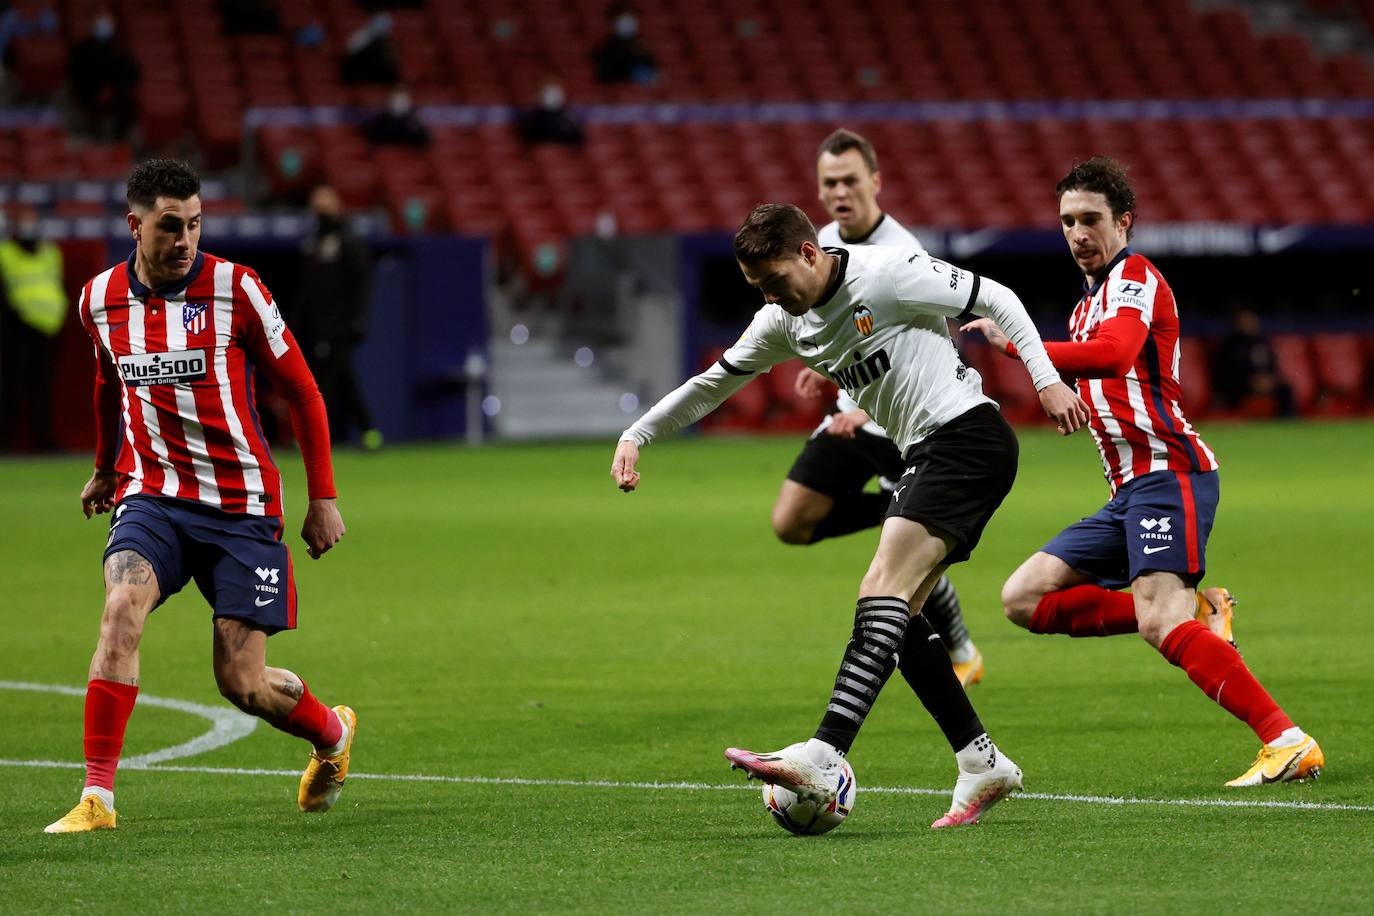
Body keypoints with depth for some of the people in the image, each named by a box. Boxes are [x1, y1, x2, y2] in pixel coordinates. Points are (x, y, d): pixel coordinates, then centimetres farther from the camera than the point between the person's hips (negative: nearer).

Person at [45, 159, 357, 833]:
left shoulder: (234, 289, -10)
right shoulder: (100, 299, 1)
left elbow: (300, 390, 0)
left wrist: (323, 499, 0)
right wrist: (105, 468, 37)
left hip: (240, 504, -2)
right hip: (151, 495, 3)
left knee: (242, 683, -3)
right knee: (122, 609, -27)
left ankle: (332, 734, 31)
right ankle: (97, 796, -25)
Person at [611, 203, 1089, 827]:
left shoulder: (888, 275, -13)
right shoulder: (786, 322, 11)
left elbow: (995, 299, -6)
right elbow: (715, 383, 21)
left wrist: (1046, 380, -12)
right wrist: (636, 435, 13)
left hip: (969, 436, -9)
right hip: (923, 457, 9)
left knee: (883, 589, -21)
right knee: (897, 615, 3)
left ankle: (822, 758, -33)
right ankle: (983, 765, 11)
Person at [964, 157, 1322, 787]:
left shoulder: (1135, 277, -7)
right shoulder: (1088, 303, 24)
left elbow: (1111, 355, -28)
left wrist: (1012, 345, -31)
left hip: (1169, 472, -10)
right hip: (1129, 494, 10)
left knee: (1158, 622, -27)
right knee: (1025, 598, 3)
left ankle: (1289, 743, -30)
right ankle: (1195, 613, -2)